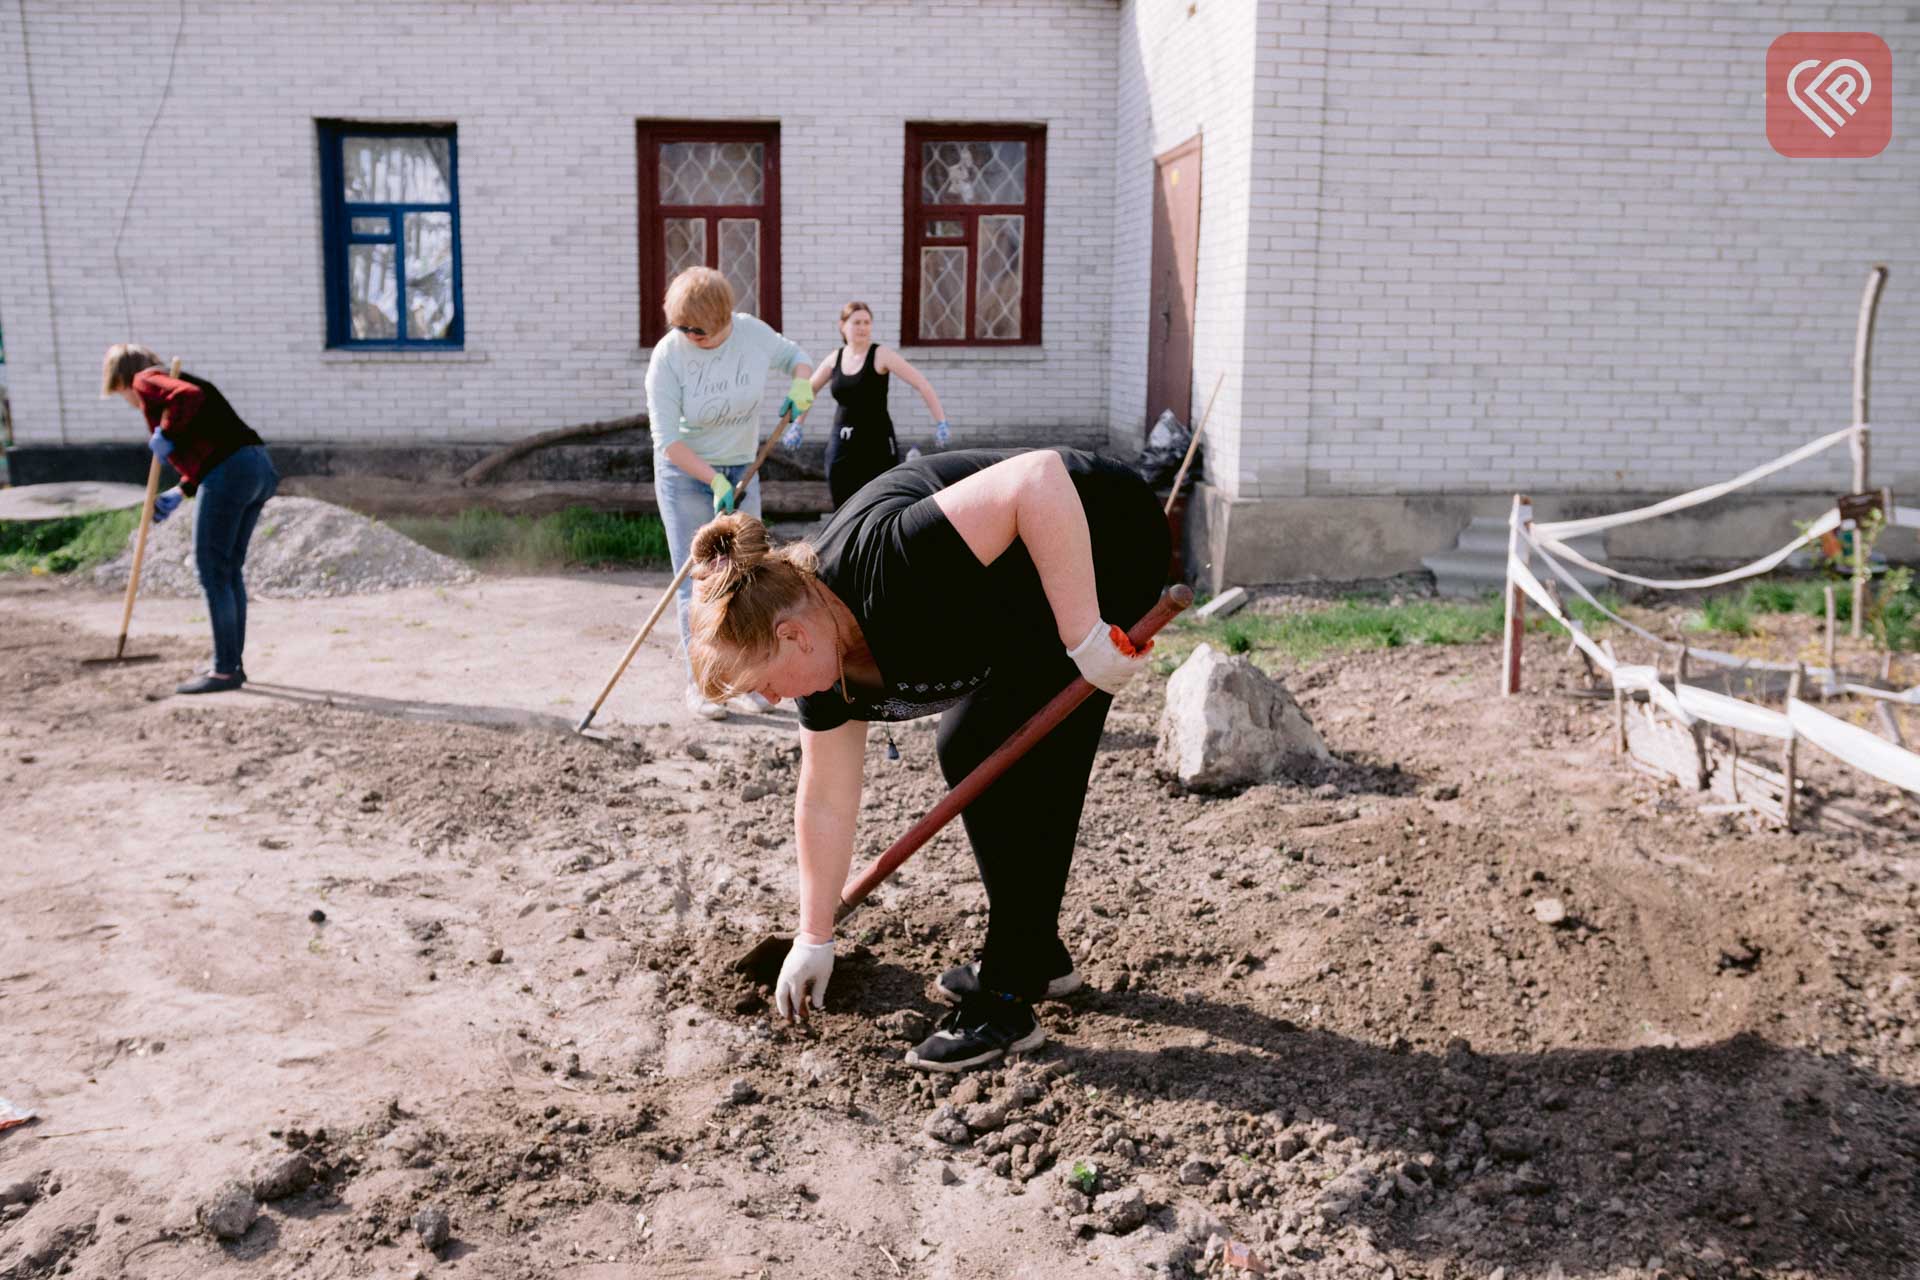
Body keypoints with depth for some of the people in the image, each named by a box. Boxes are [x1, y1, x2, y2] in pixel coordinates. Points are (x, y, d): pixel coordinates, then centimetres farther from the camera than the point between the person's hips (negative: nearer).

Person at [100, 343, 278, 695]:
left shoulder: (146, 382, 4)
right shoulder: (172, 384, 30)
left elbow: (189, 395, -19)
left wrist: (167, 434, -7)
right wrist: (180, 493, 19)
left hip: (228, 474, -9)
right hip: (259, 466, 9)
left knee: (212, 571, -1)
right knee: (230, 569, 17)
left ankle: (225, 670, 3)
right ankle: (232, 661, 24)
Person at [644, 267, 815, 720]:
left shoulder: (753, 333, -10)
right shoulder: (668, 355, -19)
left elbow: (794, 357, 11)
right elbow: (667, 440, -20)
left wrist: (801, 383, -12)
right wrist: (714, 480, -26)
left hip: (741, 470, 4)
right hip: (685, 474, -4)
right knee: (697, 582, -5)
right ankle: (699, 684, 4)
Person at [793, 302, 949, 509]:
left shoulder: (881, 355, -7)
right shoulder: (835, 359, 8)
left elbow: (922, 384, -12)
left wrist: (940, 422, -19)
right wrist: (796, 426, 17)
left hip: (877, 445, -5)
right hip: (841, 445, 5)